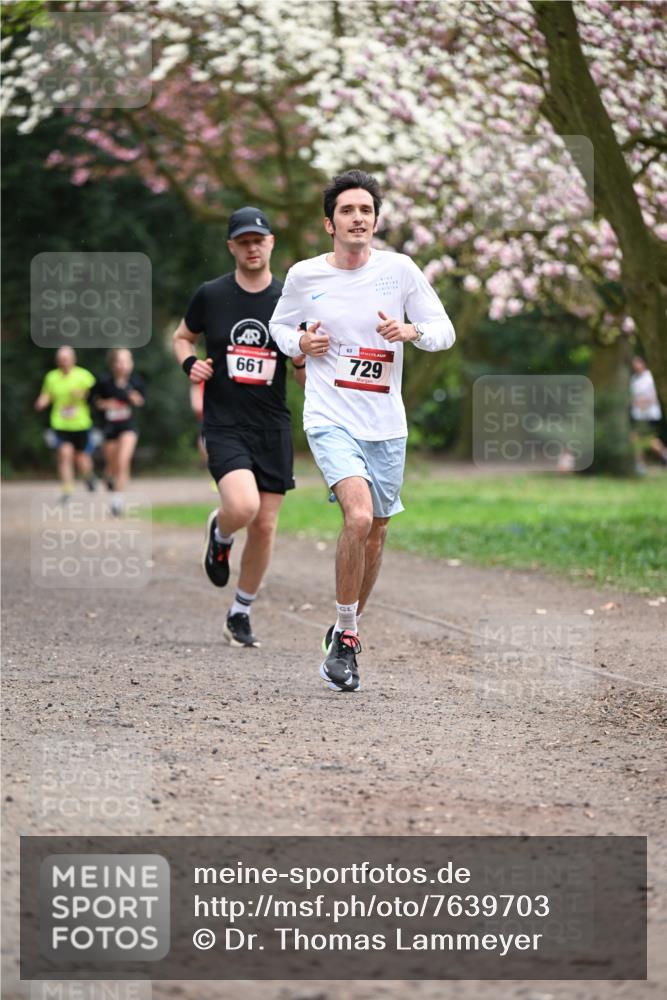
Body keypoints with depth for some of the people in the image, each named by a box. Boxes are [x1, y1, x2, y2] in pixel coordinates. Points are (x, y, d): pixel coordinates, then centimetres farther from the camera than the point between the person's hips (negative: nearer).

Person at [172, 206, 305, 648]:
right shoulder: (211, 295, 0)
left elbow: (308, 381, 7)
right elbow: (182, 337, 18)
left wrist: (305, 361, -16)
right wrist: (190, 364, -3)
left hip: (273, 429, 2)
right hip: (224, 425, -2)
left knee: (264, 528, 3)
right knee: (243, 506, -25)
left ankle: (241, 614, 22)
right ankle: (219, 533, 12)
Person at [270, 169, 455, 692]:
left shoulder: (399, 270, -1)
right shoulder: (303, 276, 0)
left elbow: (444, 331, 4)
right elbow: (279, 324, 18)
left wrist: (411, 330, -17)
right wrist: (300, 342, -4)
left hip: (386, 424, 3)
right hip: (330, 419, -3)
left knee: (375, 534, 11)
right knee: (359, 516, -24)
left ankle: (346, 633, 32)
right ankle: (345, 634, -9)